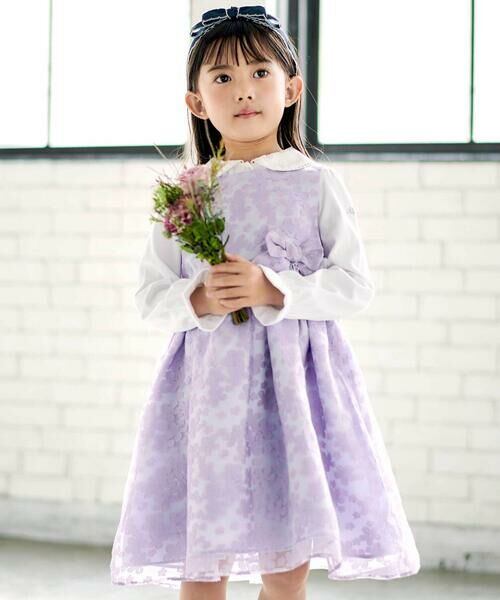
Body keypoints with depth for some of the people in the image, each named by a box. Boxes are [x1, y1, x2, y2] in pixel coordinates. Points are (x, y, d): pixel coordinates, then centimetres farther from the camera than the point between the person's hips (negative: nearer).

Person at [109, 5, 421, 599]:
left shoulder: (317, 183, 3)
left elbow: (355, 284, -3)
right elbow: (149, 298, 7)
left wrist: (273, 290, -16)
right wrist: (198, 300, -13)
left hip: (292, 379, -1)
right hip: (207, 382, 1)